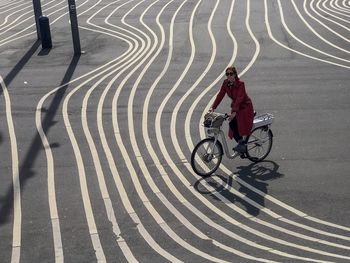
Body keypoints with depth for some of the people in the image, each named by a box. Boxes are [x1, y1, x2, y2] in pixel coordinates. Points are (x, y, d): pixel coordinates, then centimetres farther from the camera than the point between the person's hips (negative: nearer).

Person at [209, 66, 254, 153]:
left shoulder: (240, 84, -24)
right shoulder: (225, 83, -6)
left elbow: (239, 98, -32)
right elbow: (220, 95, -8)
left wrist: (234, 111, -41)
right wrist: (213, 107, -18)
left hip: (245, 106, -6)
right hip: (235, 106, 6)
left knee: (243, 124, -16)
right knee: (232, 124, -6)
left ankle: (242, 143, -4)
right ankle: (240, 143, 7)